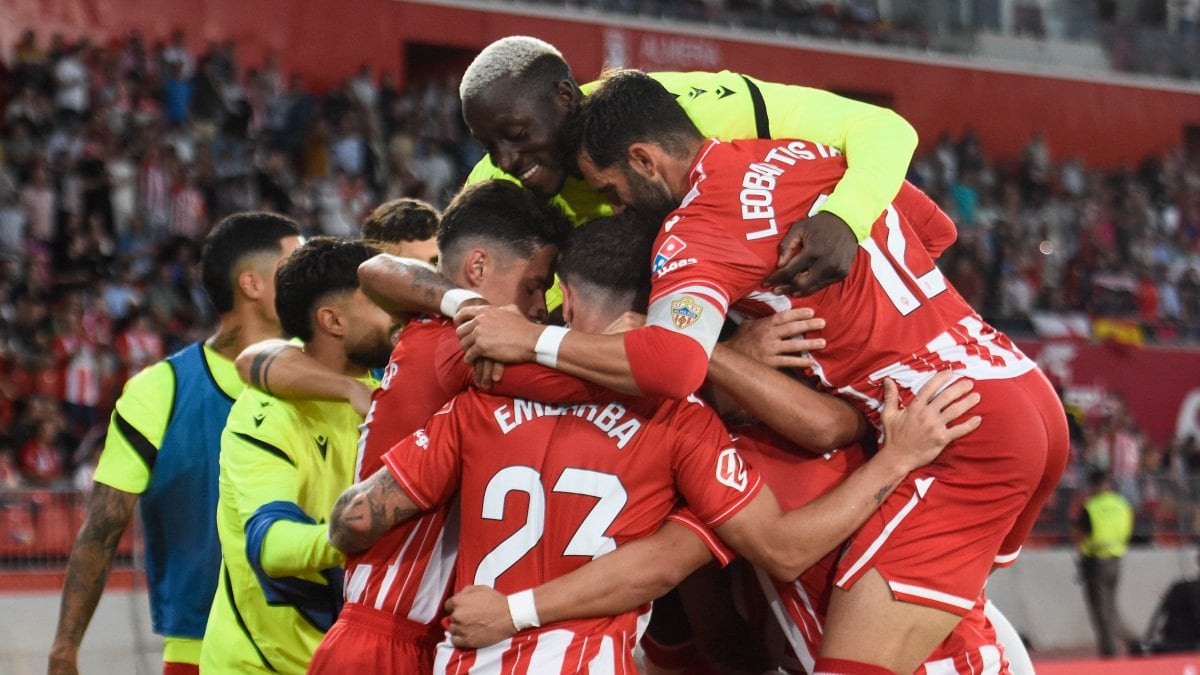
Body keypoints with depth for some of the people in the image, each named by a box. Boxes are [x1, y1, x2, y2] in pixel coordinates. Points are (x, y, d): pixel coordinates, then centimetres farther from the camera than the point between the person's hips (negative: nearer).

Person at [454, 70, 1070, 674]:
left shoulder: (698, 228, -11)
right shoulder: (806, 150, 13)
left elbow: (672, 364, -30)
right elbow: (937, 230, 26)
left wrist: (532, 341, -17)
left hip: (965, 433, -9)